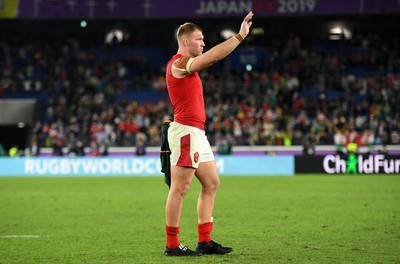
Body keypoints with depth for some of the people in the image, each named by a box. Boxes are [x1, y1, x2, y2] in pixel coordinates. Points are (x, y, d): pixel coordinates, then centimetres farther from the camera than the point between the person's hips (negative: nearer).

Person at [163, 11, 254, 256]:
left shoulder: (185, 66, 19)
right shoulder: (178, 64, -12)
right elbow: (212, 56, -19)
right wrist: (240, 35, -18)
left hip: (197, 133, 11)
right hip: (186, 131, -11)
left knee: (211, 183, 12)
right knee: (180, 189, -7)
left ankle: (205, 241, 14)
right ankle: (172, 245, -3)